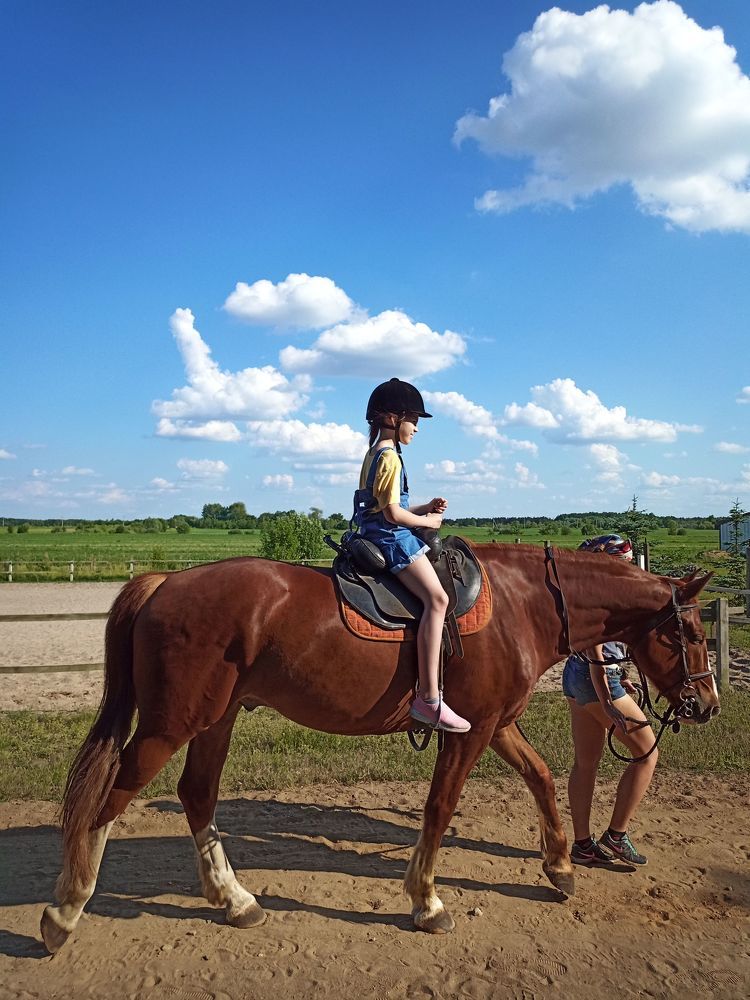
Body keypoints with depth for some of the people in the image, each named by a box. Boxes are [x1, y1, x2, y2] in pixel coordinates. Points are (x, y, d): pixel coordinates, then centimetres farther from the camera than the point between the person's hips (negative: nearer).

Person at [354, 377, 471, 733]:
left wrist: (424, 508, 12)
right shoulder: (389, 457, -12)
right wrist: (428, 521, -4)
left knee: (433, 597, 17)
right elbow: (393, 513, -18)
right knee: (437, 598, -22)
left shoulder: (375, 454, 20)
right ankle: (429, 698, -26)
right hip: (392, 539, -11)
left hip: (380, 539, 11)